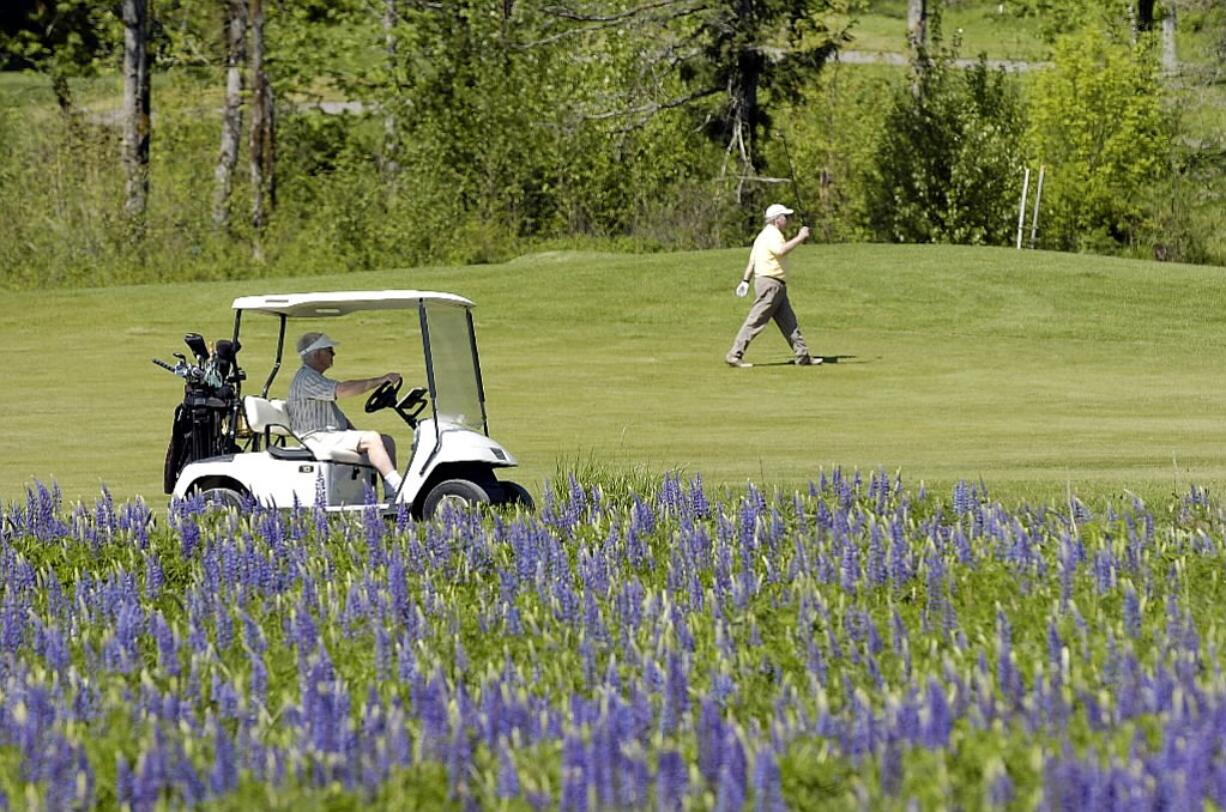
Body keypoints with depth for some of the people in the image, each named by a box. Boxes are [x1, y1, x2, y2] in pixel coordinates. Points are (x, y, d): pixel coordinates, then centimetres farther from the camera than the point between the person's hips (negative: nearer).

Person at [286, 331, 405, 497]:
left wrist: (356, 435, 14)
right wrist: (380, 380, -24)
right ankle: (397, 487, -29)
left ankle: (391, 495, -7)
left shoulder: (315, 378, 23)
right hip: (318, 439, -11)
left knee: (387, 441, 1)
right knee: (372, 439, -25)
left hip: (334, 436, 11)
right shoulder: (306, 379, -13)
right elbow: (342, 390, -26)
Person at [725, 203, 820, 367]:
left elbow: (752, 261, 23)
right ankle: (734, 355, -10)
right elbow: (781, 250, -32)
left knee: (789, 323, 11)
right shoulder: (772, 233, -12)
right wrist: (800, 238, -25)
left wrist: (745, 281, 25)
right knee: (755, 322, -10)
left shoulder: (763, 235, 20)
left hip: (776, 286, 11)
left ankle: (803, 356, 13)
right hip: (770, 284, -11)